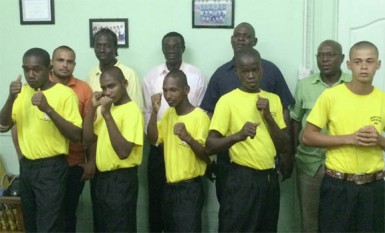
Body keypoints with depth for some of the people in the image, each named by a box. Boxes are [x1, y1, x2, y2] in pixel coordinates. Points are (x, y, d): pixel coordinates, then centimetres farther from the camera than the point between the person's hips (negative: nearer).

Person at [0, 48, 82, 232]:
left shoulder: (65, 94, -12)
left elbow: (76, 135, -16)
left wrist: (48, 109, -26)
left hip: (52, 168, -6)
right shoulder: (22, 92, 7)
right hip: (26, 167, 6)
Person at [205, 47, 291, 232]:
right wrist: (238, 135, -29)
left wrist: (268, 117, -8)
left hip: (270, 179, 5)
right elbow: (209, 146, -12)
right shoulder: (227, 100, -7)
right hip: (242, 179, -5)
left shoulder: (273, 99, 7)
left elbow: (285, 149, 5)